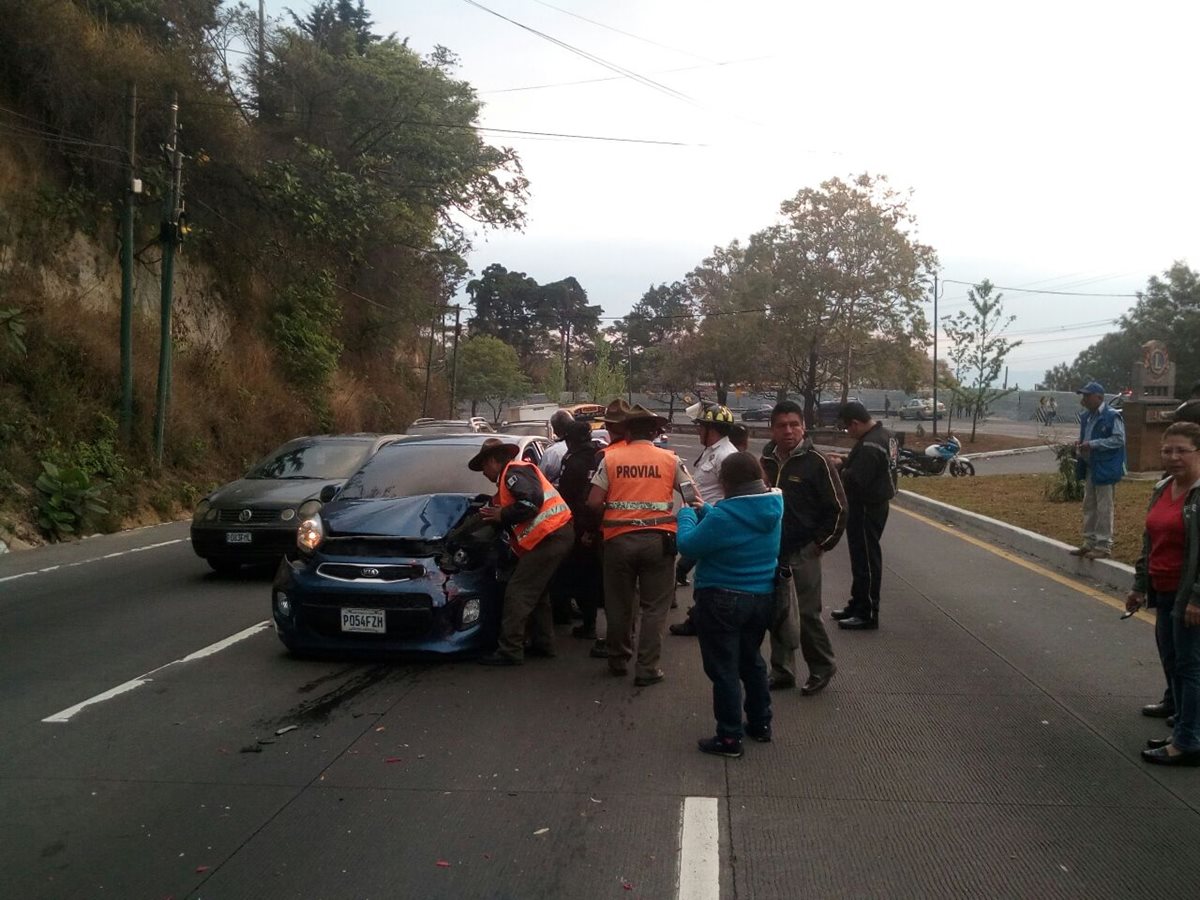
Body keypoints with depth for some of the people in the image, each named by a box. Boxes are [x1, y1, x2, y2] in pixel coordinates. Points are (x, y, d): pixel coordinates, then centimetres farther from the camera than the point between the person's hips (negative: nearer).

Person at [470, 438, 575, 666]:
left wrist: (502, 515, -11)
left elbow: (532, 500, -21)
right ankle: (543, 643, 26)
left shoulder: (514, 471, -7)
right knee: (537, 592, 21)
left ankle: (510, 651, -7)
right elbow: (519, 505, 24)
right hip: (558, 534, 11)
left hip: (549, 536, -11)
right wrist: (497, 514, 11)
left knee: (518, 593, -9)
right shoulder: (519, 470, 26)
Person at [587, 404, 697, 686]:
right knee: (654, 606, 7)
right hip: (658, 538, -1)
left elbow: (594, 502, -5)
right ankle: (647, 669, 6)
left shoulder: (610, 458, 1)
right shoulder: (670, 459, 2)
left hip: (619, 538, 1)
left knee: (619, 604, 15)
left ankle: (618, 660, 30)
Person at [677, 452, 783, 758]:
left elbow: (689, 546, -16)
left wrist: (687, 514, 0)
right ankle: (760, 724, 34)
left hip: (722, 600, -8)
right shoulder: (771, 508, -1)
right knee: (752, 661, 23)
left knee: (724, 669, 3)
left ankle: (729, 738, 9)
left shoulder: (724, 514, -26)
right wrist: (705, 511, 12)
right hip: (762, 597, 8)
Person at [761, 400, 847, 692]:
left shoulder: (816, 462, -10)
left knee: (807, 614, -3)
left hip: (803, 554, -5)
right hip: (771, 553, 5)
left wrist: (822, 544, -7)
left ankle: (822, 668, 17)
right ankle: (782, 672, 22)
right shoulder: (766, 461, 5)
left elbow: (838, 508, -8)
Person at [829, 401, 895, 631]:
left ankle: (868, 614, 7)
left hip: (866, 509, -11)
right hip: (875, 503, 11)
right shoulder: (883, 434, 8)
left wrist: (838, 467, -12)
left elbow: (855, 480, -28)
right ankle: (858, 604, 31)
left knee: (866, 559, -2)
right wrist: (846, 460, 5)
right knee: (862, 557, 19)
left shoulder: (870, 445, -25)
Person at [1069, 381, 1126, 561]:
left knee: (1104, 508, -3)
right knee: (1089, 507, 14)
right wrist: (1080, 444, 1)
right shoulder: (1086, 417, 12)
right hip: (1089, 467, 9)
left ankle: (1104, 546, 3)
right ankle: (1089, 543, 23)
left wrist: (1093, 444, -23)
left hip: (1105, 469, -9)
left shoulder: (1112, 416, -13)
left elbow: (1119, 439, -18)